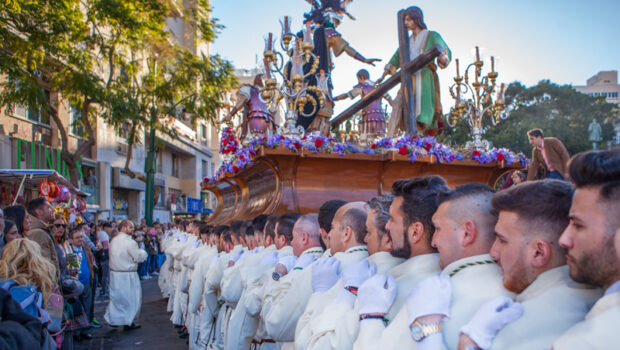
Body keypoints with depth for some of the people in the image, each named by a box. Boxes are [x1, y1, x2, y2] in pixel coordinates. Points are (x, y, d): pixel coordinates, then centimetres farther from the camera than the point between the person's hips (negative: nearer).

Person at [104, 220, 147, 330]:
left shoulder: (113, 240, 5)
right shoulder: (130, 242, -18)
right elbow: (139, 257, -15)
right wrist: (143, 252, 7)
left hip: (114, 272, 7)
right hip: (127, 275, -7)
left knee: (116, 296, 16)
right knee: (131, 298, 5)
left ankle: (112, 319, 18)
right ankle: (129, 322, 11)